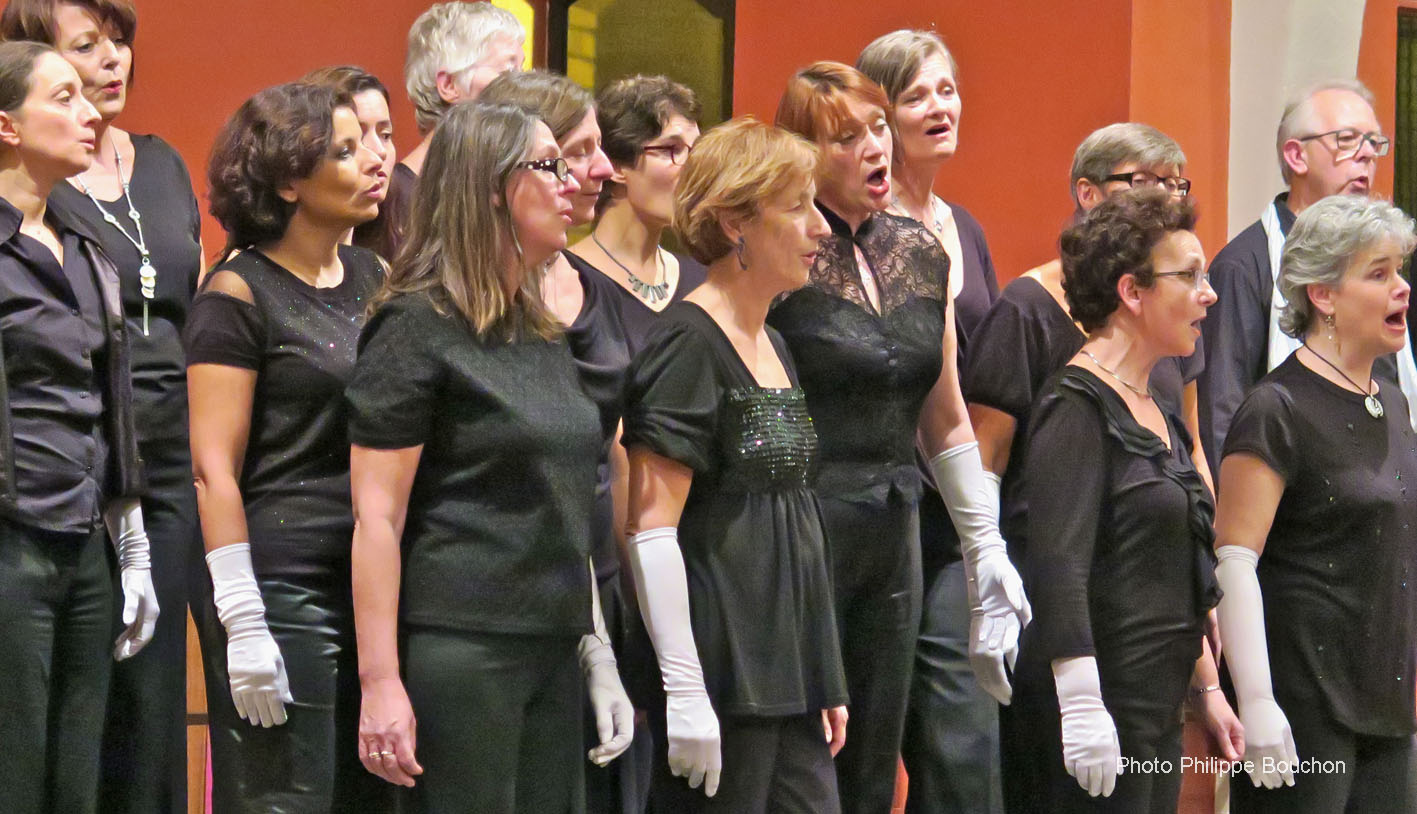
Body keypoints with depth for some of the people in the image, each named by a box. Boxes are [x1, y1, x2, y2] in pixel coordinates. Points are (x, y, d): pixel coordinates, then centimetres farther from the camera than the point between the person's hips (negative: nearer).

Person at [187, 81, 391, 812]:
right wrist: (242, 626, -16)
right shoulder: (239, 296, -8)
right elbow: (213, 469, -11)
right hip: (280, 584, -7)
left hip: (373, 581, 7)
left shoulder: (372, 278, 13)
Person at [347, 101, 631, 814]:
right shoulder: (417, 328, -7)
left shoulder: (545, 338, 17)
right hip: (456, 645, -8)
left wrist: (596, 651, 17)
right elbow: (377, 516, -12)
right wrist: (381, 682, -18)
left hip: (551, 652, 8)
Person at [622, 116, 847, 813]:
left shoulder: (773, 347, 17)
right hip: (721, 672, -9)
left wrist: (825, 682, 20)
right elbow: (651, 525, -17)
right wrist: (683, 690, -21)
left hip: (786, 673, 9)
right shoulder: (687, 345, -11)